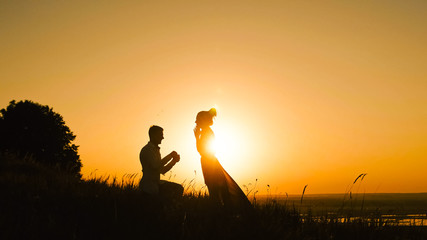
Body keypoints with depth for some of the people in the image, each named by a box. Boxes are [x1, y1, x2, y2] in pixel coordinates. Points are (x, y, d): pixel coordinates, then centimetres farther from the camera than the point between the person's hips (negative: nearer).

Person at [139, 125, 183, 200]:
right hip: (149, 185, -10)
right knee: (176, 191, -19)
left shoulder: (155, 149, 19)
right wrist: (170, 155, -18)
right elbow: (155, 165, -29)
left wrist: (174, 161, 4)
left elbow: (162, 170, 18)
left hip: (156, 183, 10)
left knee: (179, 188, 3)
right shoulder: (147, 149, -12)